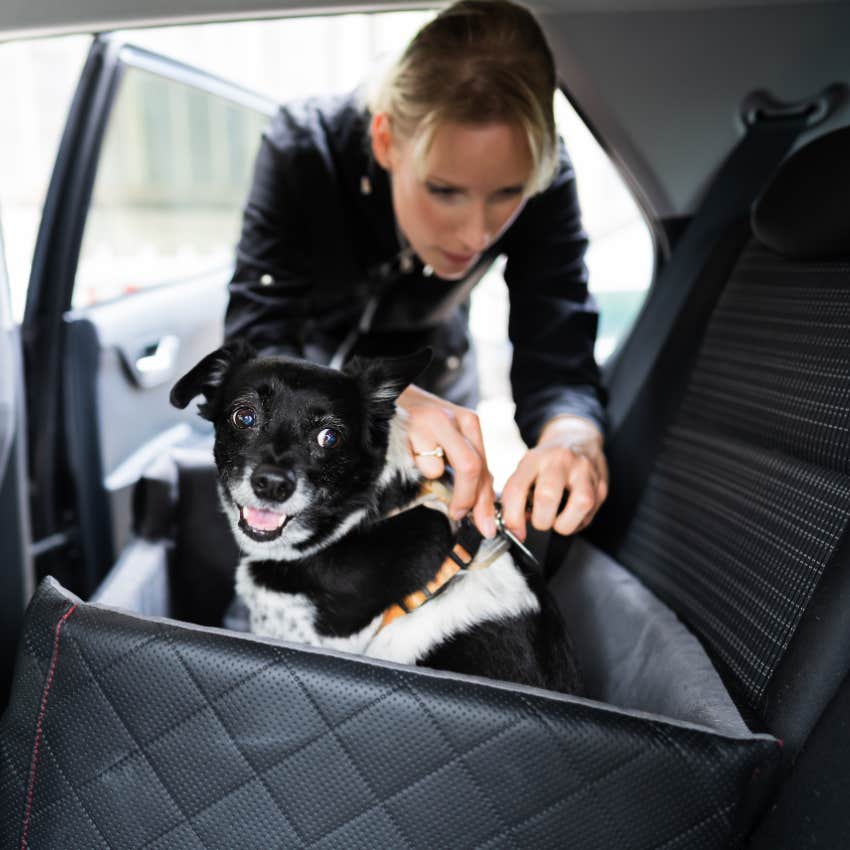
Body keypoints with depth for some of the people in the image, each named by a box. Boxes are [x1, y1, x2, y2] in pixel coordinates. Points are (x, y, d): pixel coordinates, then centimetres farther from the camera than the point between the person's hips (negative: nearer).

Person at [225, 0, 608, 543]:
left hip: (436, 378, 1)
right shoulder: (304, 148, -32)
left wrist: (573, 437, -54)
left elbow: (558, 364, -31)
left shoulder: (542, 179, -28)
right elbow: (254, 346, -36)